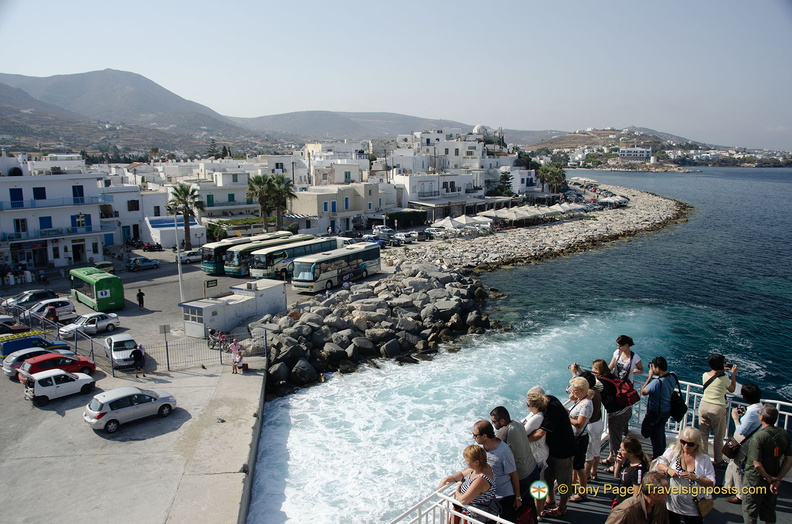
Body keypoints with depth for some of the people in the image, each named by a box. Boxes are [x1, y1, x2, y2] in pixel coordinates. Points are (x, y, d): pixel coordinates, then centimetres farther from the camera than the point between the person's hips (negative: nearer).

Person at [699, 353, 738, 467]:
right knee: (718, 437, 11)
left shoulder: (705, 375, -1)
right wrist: (733, 374, 9)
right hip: (717, 408, -5)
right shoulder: (724, 378, -15)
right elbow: (732, 389, 4)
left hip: (704, 406, 5)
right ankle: (718, 461, 23)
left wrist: (722, 369, 27)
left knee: (703, 435, 13)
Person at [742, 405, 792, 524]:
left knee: (750, 514, 9)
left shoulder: (758, 437, -25)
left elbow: (757, 465, -25)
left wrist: (769, 478, -8)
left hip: (755, 481, -6)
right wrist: (778, 479, -3)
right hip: (771, 481, 6)